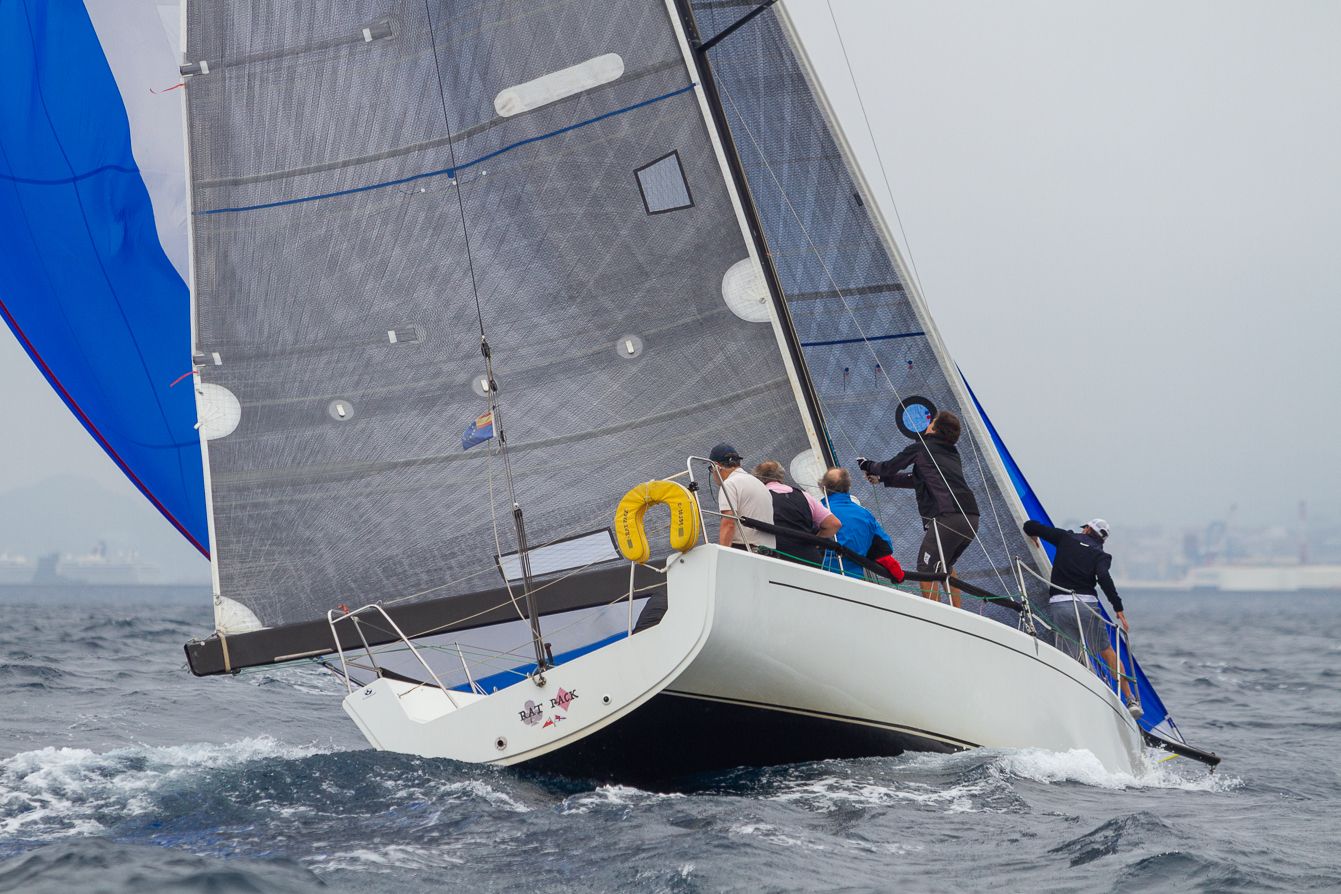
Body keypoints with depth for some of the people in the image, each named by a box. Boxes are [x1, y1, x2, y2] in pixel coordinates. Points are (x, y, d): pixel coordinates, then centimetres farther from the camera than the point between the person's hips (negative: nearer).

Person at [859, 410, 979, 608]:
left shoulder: (920, 448, 7)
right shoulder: (952, 453, 27)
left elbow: (890, 467, 20)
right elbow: (918, 480, 36)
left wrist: (869, 467, 41)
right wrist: (882, 479, 42)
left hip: (947, 516, -8)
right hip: (972, 520, 8)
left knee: (927, 569, -2)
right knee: (944, 565, 25)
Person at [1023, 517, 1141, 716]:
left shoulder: (1066, 538, 14)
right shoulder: (1100, 555, 8)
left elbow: (1030, 526, 12)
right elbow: (1103, 577, -14)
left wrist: (1033, 536, 35)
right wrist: (1118, 608, -13)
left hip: (1058, 605, 1)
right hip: (1086, 604, -1)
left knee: (1073, 659, 4)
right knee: (1107, 651, 14)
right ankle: (1131, 700, 14)